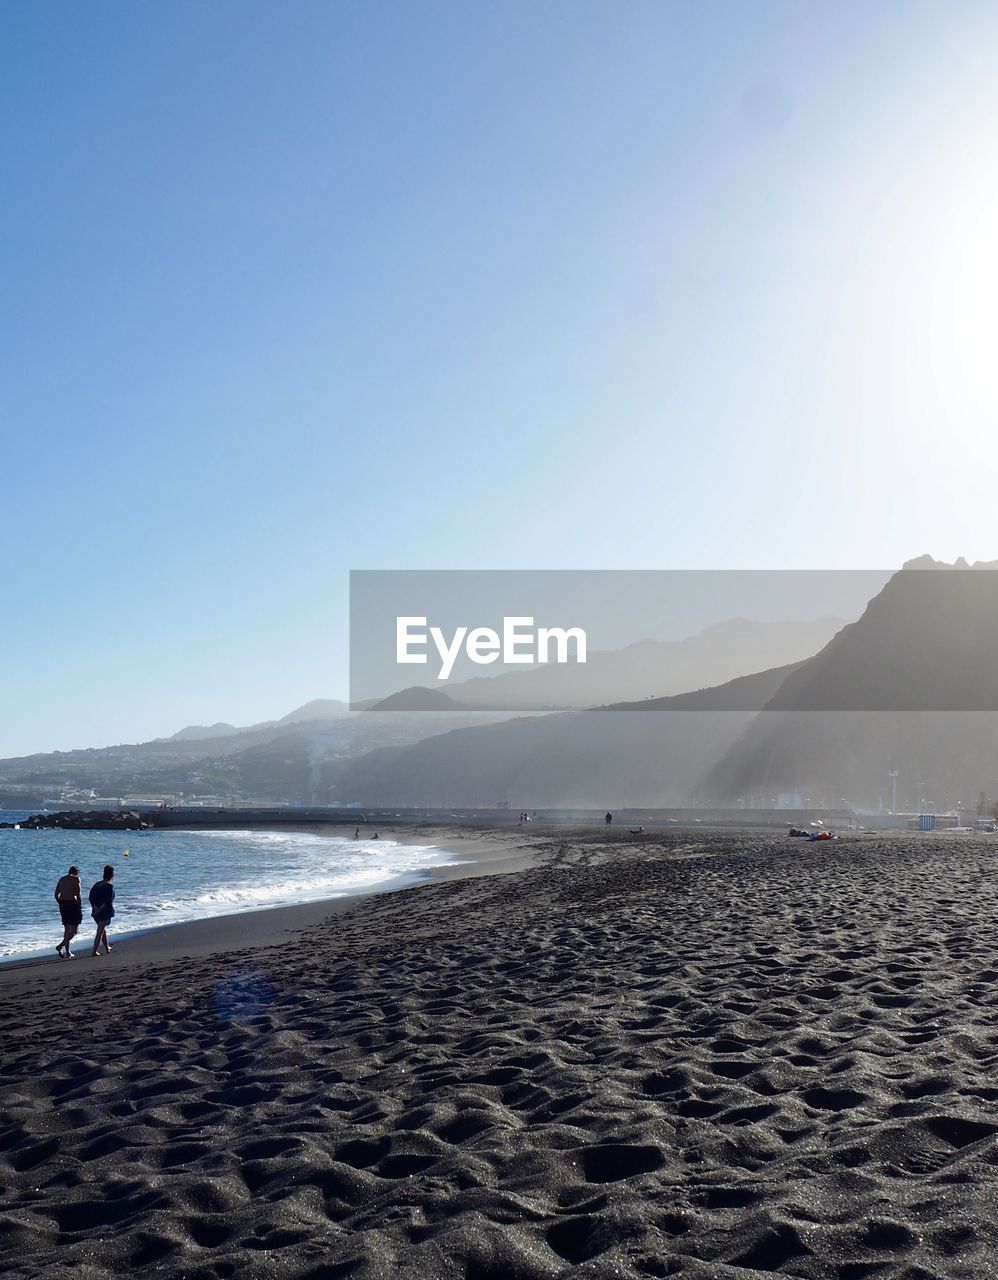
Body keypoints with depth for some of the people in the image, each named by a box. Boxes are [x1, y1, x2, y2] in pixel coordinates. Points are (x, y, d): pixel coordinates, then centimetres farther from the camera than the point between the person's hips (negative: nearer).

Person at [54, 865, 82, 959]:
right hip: (72, 904, -6)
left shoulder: (62, 879, 13)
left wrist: (61, 904, 18)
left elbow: (56, 894, 11)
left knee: (67, 929, 14)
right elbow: (79, 895, -14)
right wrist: (80, 907, -8)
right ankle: (61, 946, -17)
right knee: (74, 930, 0)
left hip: (62, 905, 6)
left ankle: (67, 953, 15)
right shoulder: (76, 879, -5)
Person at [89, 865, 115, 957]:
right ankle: (94, 951, -7)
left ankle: (107, 948, 35)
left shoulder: (97, 884, 8)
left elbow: (91, 898, 2)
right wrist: (100, 909, -15)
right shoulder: (109, 886, -12)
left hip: (96, 912, 7)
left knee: (103, 929, 22)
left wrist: (95, 908, -4)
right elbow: (108, 901, -20)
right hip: (105, 912, -7)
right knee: (100, 931, -2)